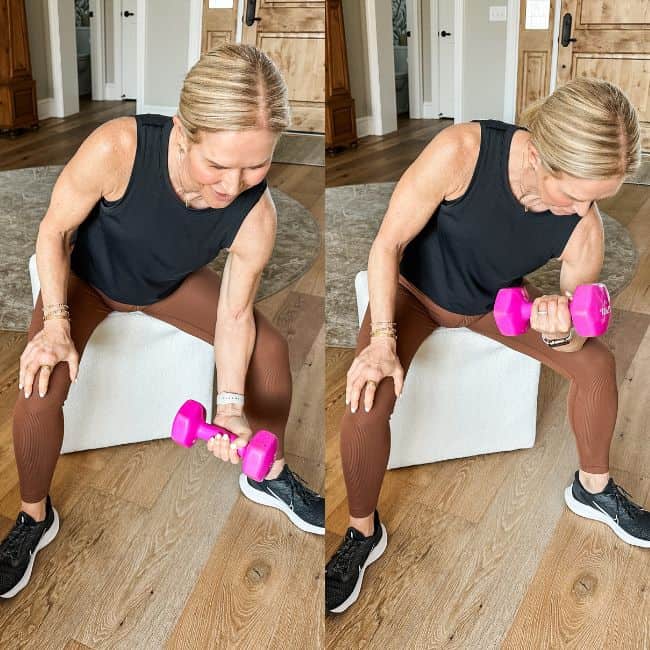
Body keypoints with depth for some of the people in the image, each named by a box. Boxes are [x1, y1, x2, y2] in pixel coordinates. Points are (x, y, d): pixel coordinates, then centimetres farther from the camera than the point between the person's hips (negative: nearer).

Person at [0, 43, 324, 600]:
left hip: (169, 282, 3)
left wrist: (230, 406, -29)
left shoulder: (256, 217, -33)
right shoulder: (116, 149, -42)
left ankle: (268, 475, 22)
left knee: (270, 350, -4)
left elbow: (234, 315, -19)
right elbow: (53, 232, -23)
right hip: (85, 274, -2)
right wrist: (56, 323, -29)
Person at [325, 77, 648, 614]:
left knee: (597, 364, -6)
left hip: (494, 299, 3)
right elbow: (388, 243, -25)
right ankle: (363, 533, -2)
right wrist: (382, 339, -30)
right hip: (414, 288, -3)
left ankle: (593, 488, 23)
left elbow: (573, 341, -14)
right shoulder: (460, 152, -37)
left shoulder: (584, 226, -25)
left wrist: (560, 329, -39)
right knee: (370, 395, -27)